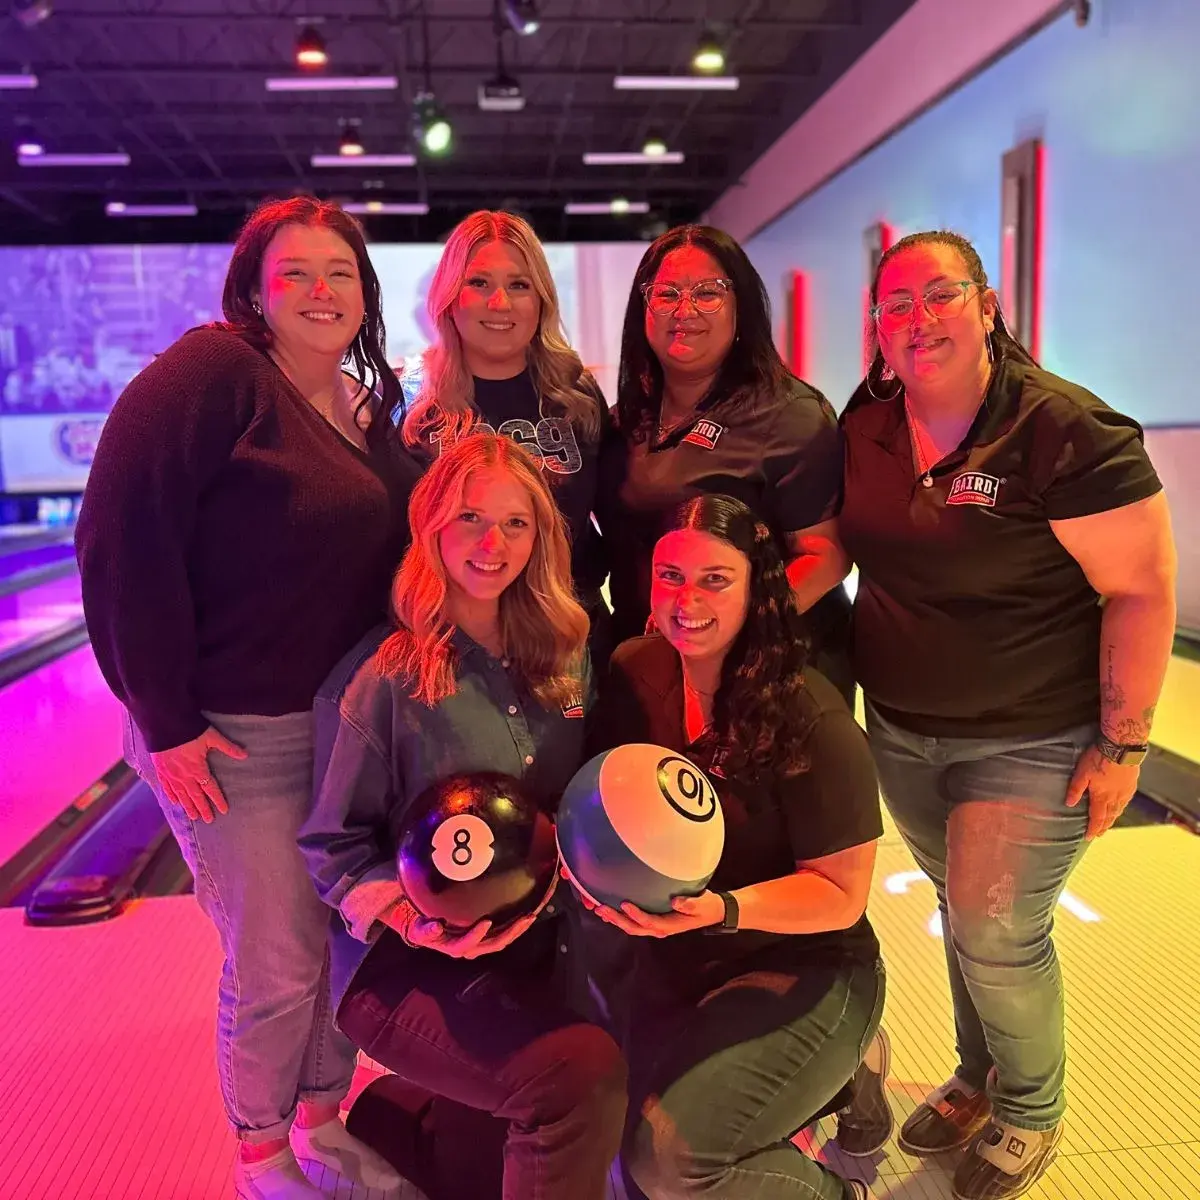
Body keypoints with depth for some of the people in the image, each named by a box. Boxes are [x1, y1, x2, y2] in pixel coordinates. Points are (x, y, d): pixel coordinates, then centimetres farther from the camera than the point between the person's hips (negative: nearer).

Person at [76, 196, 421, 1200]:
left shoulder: (373, 411, 8)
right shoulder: (213, 374, -13)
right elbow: (125, 543, -18)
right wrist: (167, 722, -17)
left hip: (352, 721, 7)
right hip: (235, 737, -6)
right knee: (274, 966, 6)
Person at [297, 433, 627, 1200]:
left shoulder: (566, 657, 3)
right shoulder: (382, 676, -13)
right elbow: (334, 845, -7)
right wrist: (407, 917, -22)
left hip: (538, 948, 7)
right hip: (406, 965, -7)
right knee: (584, 1078, -27)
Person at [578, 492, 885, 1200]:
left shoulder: (812, 724, -21)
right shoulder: (633, 675, -6)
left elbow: (842, 894, -16)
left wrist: (723, 911, -31)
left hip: (802, 969, -5)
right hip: (675, 962, 6)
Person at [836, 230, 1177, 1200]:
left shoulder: (1065, 431, -20)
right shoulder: (866, 425, -1)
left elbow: (1143, 590, -17)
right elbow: (845, 546, 12)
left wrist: (1122, 744, -16)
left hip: (1030, 744, -5)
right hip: (900, 732, 5)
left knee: (997, 936, 2)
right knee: (965, 910, 20)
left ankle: (1032, 1116, 33)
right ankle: (980, 1080, 44)